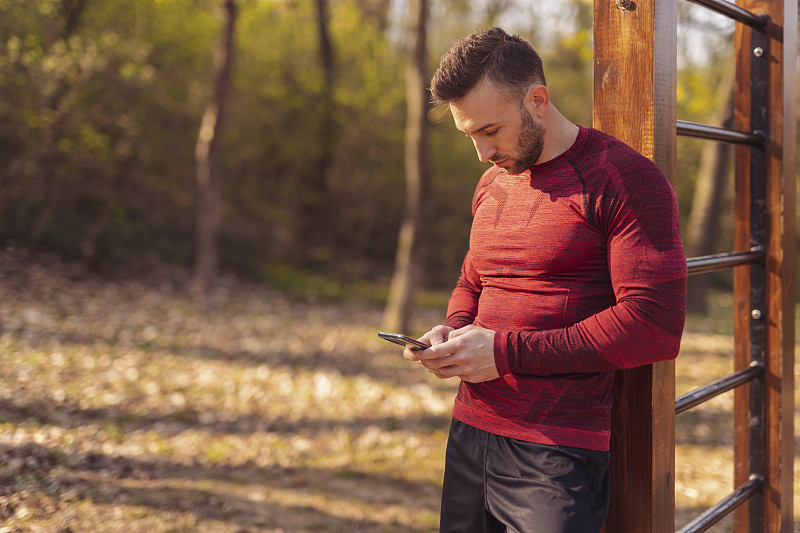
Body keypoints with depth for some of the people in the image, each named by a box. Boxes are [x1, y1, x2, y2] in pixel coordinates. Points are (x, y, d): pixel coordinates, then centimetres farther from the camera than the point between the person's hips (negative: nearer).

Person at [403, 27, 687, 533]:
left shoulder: (625, 179, -10)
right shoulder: (492, 185, 14)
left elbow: (655, 327, -17)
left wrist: (506, 352, -16)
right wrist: (452, 332, 4)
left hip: (557, 456, -7)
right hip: (470, 433, 7)